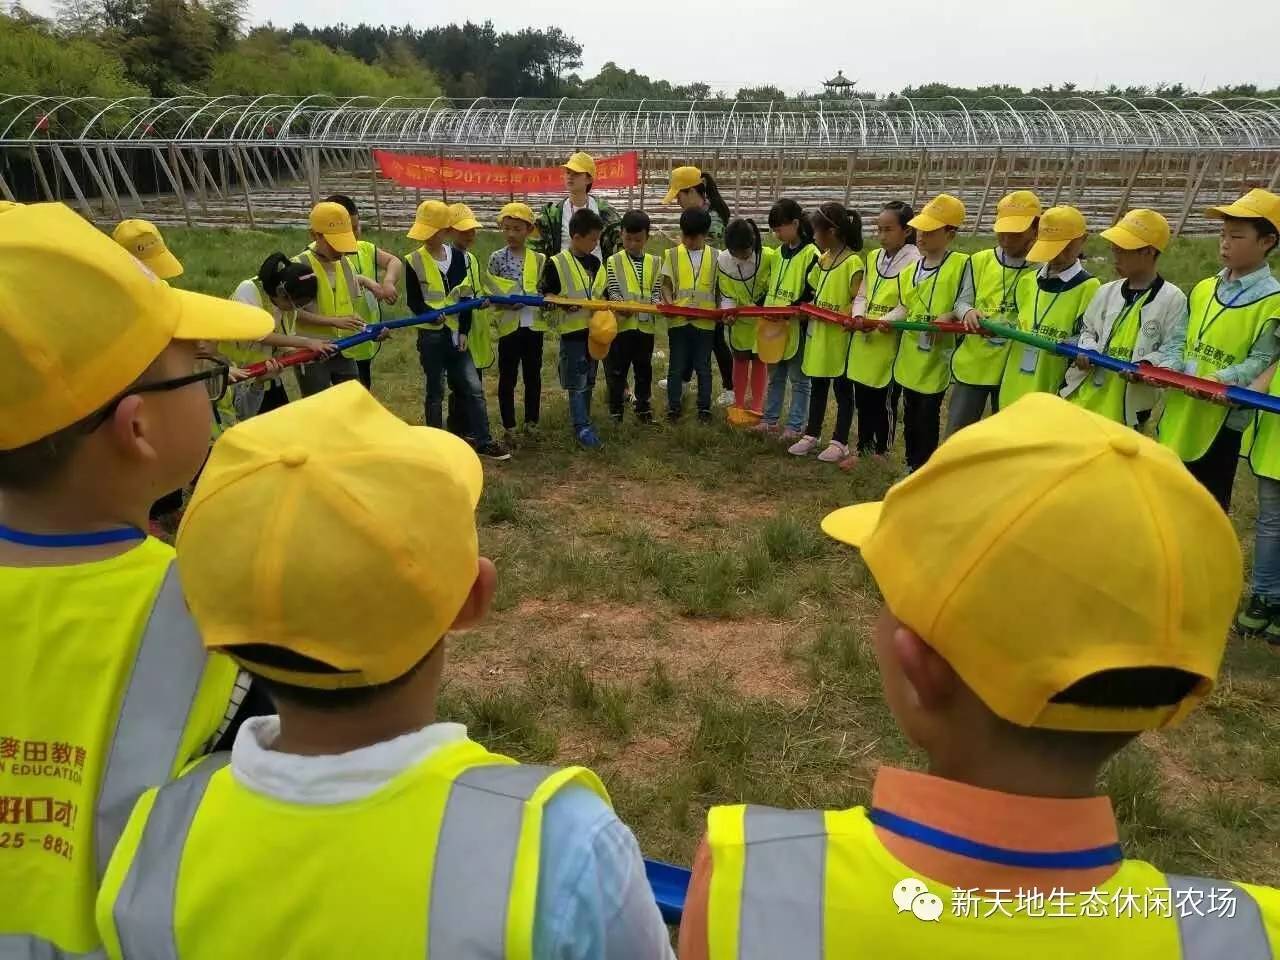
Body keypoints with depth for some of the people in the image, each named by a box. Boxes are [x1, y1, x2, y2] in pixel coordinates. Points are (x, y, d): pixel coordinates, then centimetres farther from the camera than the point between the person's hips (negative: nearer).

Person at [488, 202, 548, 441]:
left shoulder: (539, 259, 3)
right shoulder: (496, 258, -1)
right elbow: (493, 293, -1)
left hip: (534, 324, 2)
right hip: (509, 325, -1)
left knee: (533, 376, 11)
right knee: (507, 379, 5)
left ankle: (532, 422, 24)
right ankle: (509, 427, 14)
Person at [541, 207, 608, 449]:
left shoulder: (595, 262, 9)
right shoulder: (556, 264, -10)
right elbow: (546, 294, -8)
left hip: (594, 330, 7)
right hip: (573, 331, -6)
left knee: (588, 382, 14)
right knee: (576, 383, -3)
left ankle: (582, 422, 26)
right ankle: (582, 428, 0)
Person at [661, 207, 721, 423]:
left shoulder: (715, 256, 4)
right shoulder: (673, 255, 4)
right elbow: (666, 285, 5)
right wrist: (668, 301, -15)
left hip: (705, 320, 0)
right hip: (678, 320, 0)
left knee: (703, 367, 9)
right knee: (677, 367, 6)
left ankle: (704, 408, 19)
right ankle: (673, 408, 16)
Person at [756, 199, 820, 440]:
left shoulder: (811, 254, -12)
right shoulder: (779, 252, 12)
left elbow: (813, 293, -16)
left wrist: (793, 309, -25)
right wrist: (762, 307, 8)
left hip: (797, 326, -8)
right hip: (773, 327, 8)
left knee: (799, 378, 4)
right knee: (775, 376, 17)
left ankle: (795, 426, 10)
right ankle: (771, 419, 27)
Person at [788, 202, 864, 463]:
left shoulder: (853, 262, -15)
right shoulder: (822, 259, 8)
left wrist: (839, 315, -26)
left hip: (840, 336, -7)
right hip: (818, 333, 8)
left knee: (842, 389, 6)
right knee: (818, 386, 16)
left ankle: (840, 443, 14)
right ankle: (812, 435, 27)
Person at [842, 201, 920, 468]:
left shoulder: (914, 261, -11)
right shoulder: (872, 258, 10)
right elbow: (862, 295, 11)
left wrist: (886, 321, -26)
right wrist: (858, 316, -8)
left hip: (890, 342, -6)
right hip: (863, 341, 6)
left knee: (885, 401, 6)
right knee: (862, 399, 14)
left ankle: (881, 453, 20)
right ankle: (863, 449, 28)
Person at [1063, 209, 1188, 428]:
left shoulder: (1172, 299, -7)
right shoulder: (1107, 291, 9)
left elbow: (1175, 351, -9)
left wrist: (1147, 365, -27)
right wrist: (1087, 351, -4)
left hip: (1128, 406, -5)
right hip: (1084, 399, 5)